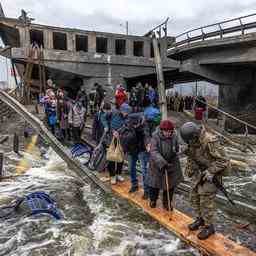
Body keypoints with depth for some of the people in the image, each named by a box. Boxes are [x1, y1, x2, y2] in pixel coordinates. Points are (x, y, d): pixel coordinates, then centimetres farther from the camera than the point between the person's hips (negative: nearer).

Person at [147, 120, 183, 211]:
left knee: (170, 184, 12)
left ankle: (167, 203, 34)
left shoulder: (174, 137, -11)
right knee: (154, 184, 14)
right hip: (157, 165, -2)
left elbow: (176, 149, 6)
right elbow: (154, 152, -31)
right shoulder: (155, 137, -21)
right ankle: (152, 200, 41)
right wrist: (162, 163, -41)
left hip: (171, 165, 2)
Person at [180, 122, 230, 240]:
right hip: (197, 174, 8)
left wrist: (210, 172, -24)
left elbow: (223, 161, -22)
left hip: (209, 175, -8)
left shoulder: (210, 141, -28)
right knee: (194, 197, 16)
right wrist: (189, 170, 15)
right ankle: (200, 219, 36)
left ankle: (209, 227, 19)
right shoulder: (193, 141, -5)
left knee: (206, 201, 0)